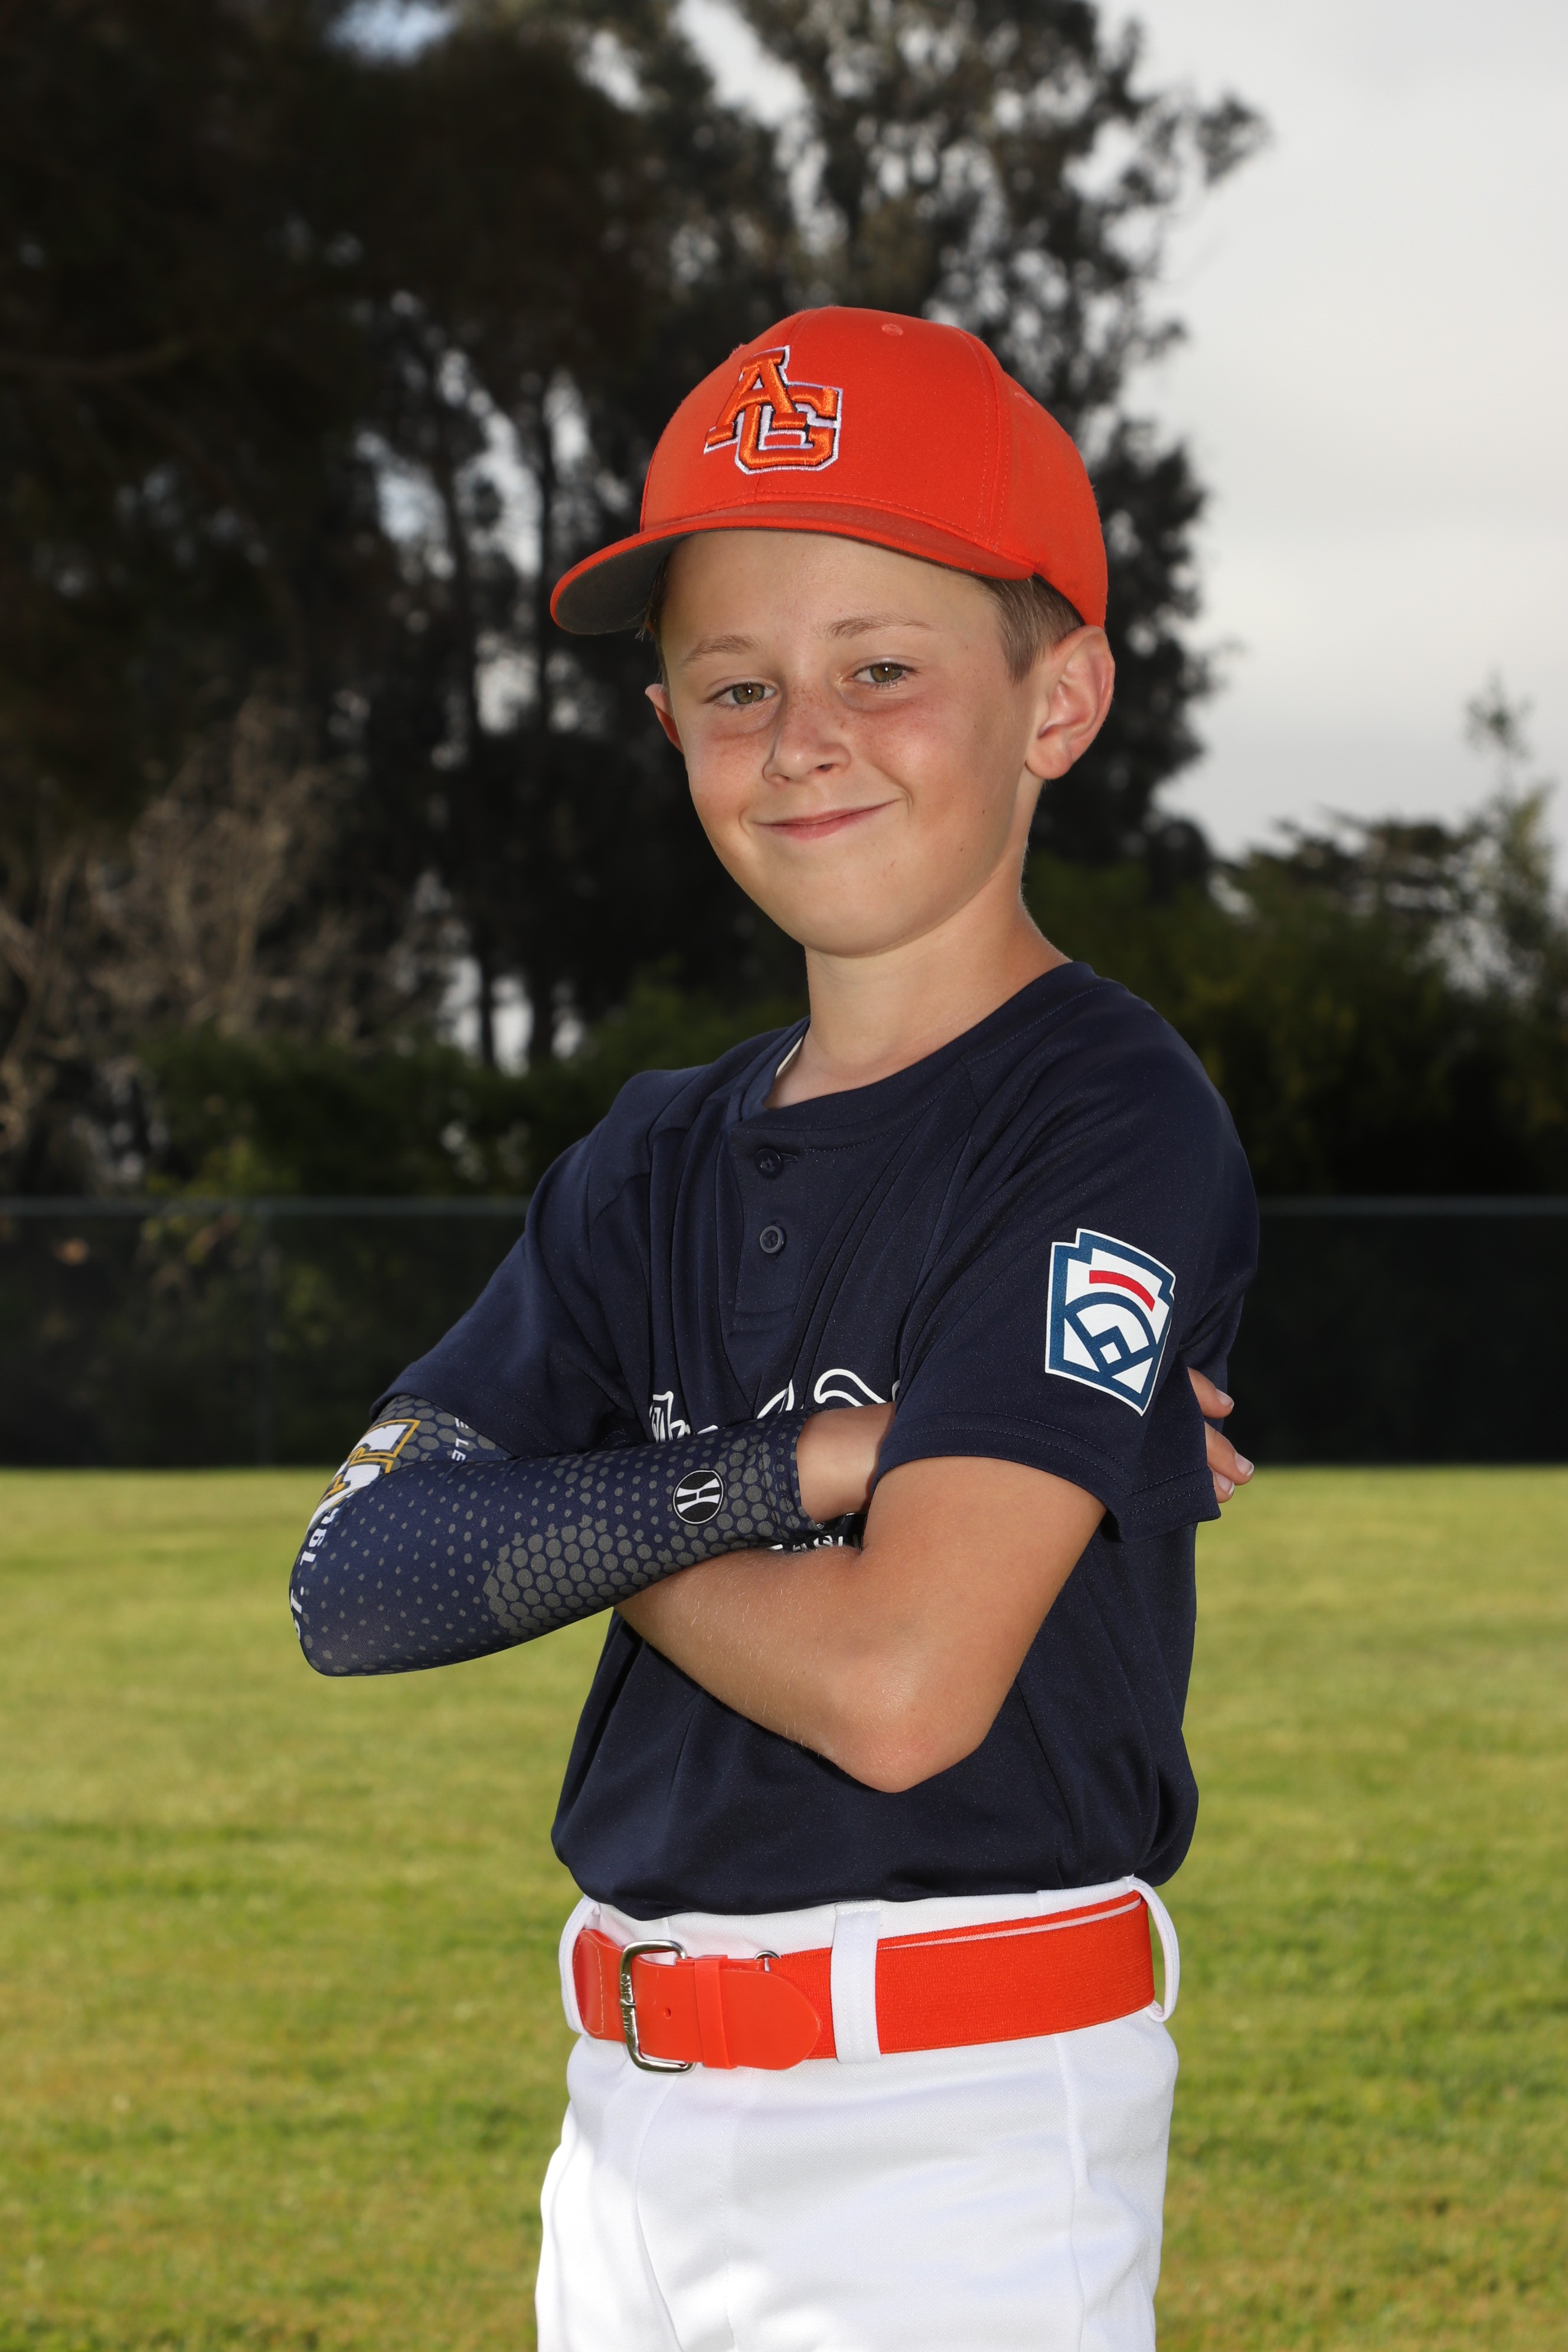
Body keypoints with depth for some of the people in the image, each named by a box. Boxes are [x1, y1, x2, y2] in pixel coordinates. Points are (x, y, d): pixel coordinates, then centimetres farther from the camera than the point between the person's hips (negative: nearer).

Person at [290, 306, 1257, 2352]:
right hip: (633, 2110, 7)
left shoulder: (1112, 1124, -11)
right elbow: (356, 1579, -1)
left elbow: (898, 1684, -21)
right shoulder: (659, 1167, 11)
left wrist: (571, 1517, -3)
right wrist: (789, 1464, -12)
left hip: (959, 2128, -7)